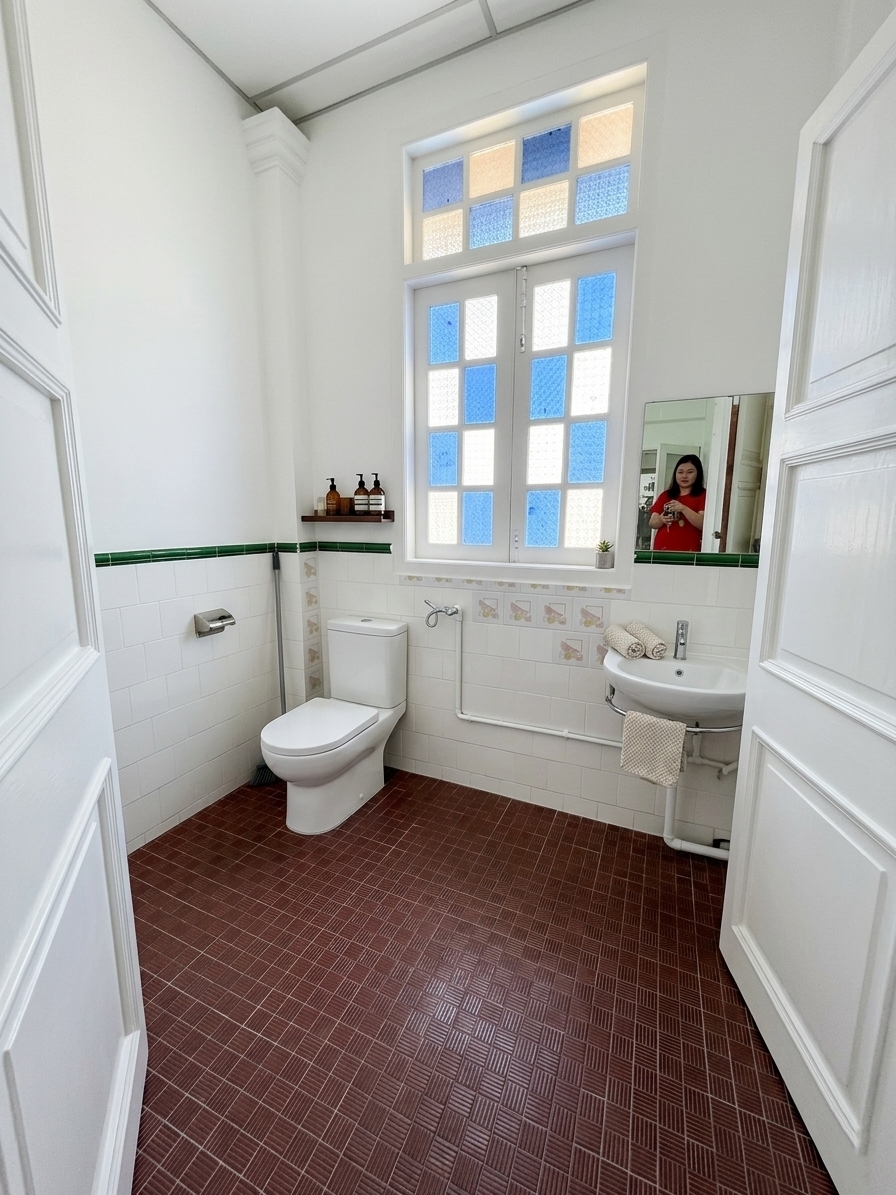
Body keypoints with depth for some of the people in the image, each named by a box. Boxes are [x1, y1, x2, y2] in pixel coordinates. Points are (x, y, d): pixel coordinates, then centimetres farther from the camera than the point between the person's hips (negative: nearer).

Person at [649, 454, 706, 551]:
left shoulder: (703, 495, 4)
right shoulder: (665, 495, 16)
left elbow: (703, 524, -8)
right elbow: (652, 523, 9)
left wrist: (683, 508, -21)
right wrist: (661, 519, -12)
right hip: (661, 549, 3)